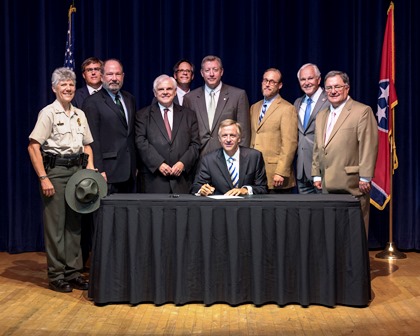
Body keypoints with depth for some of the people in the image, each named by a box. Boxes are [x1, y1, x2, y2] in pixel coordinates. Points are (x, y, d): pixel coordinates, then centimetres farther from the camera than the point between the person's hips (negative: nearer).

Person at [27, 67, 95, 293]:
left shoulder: (79, 114, 12)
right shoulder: (48, 113, -6)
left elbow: (87, 145, 20)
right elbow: (33, 147, -12)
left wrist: (90, 166, 2)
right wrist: (43, 178, -16)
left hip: (77, 171, 6)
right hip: (55, 171, -6)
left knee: (74, 223, 10)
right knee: (55, 225, -1)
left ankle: (73, 272, 20)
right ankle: (56, 276, 9)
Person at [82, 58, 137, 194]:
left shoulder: (130, 99, 16)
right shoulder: (92, 102, -5)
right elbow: (93, 140, -10)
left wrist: (136, 166, 14)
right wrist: (99, 171, -15)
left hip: (129, 172, 6)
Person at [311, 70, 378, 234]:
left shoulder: (362, 111, -3)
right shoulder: (321, 116, 19)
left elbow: (368, 147, -9)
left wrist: (365, 178, -13)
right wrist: (316, 175, 16)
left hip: (352, 185, -6)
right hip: (328, 185, 6)